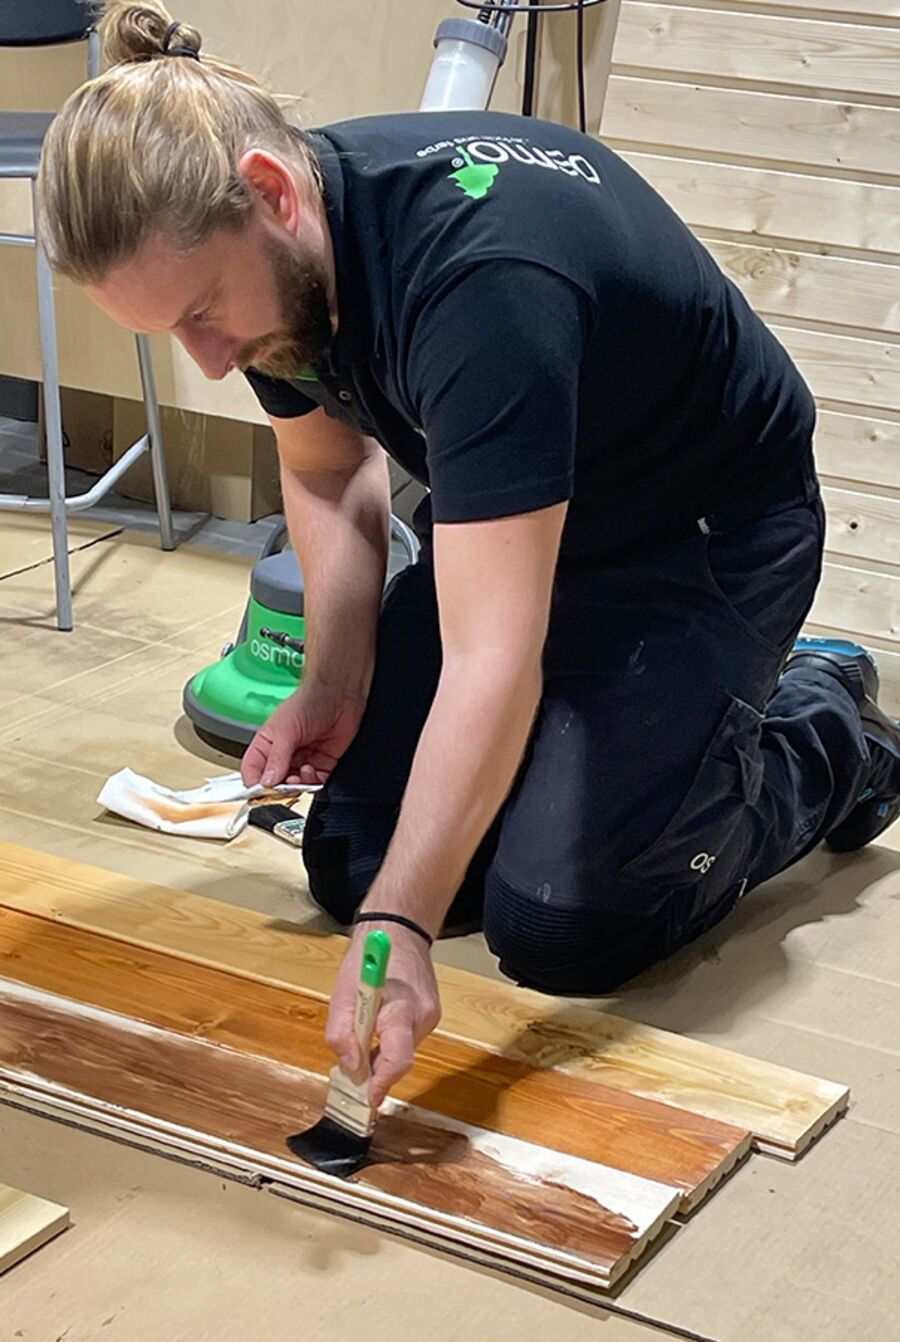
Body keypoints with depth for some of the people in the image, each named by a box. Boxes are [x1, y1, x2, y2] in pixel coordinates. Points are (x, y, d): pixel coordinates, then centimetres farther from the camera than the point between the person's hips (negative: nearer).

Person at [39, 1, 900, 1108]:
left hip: (709, 542, -7)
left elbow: (493, 662, -44)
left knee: (559, 926, -16)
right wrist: (338, 679, -7)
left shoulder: (478, 279, -40)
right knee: (348, 865, 1)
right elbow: (328, 469, 7)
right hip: (511, 527, 8)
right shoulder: (257, 253, -14)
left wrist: (398, 931, -48)